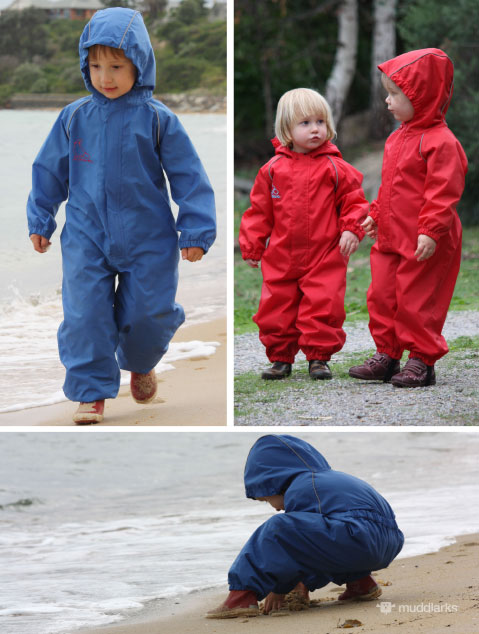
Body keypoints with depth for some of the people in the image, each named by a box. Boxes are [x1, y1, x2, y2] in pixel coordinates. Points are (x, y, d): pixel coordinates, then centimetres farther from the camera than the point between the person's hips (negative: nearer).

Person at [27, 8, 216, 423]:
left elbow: (188, 175, -3)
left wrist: (196, 232, -5)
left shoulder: (157, 120, -7)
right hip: (86, 238, 1)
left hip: (148, 239, -1)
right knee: (85, 313, -5)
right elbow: (50, 172, 11)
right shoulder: (74, 118, -1)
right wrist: (40, 220, 14)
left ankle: (140, 364, 36)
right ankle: (91, 391, 6)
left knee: (147, 315, 4)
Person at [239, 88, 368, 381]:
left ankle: (319, 356, 6)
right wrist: (252, 245, 8)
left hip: (326, 256, -2)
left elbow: (354, 201, 3)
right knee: (276, 308, 4)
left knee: (323, 308, -8)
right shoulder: (273, 169, 5)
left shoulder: (336, 169, -1)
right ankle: (280, 357, 17)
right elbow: (260, 210, 11)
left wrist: (352, 230, -13)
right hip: (282, 257, 2)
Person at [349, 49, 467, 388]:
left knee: (417, 301, -3)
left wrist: (431, 231, -25)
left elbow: (443, 193, -21)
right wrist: (376, 214, 22)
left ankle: (422, 361, 8)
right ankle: (386, 356, 21)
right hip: (392, 237, 9)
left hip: (424, 244, -9)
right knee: (382, 296, 11)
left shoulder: (440, 142, -17)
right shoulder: (399, 137, 13)